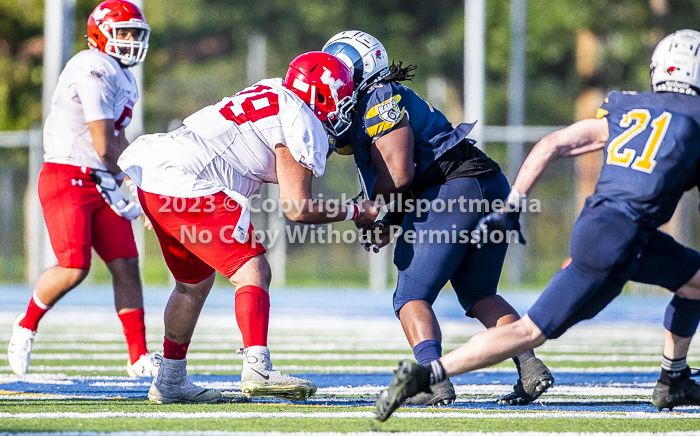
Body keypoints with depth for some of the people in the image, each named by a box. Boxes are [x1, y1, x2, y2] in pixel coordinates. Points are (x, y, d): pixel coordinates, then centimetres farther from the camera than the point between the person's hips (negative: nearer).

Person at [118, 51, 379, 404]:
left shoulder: (272, 95, 19)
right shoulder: (302, 124, -8)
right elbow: (297, 207, -9)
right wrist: (357, 213, 2)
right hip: (186, 186, -10)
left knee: (194, 281, 22)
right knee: (253, 271, -10)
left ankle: (169, 381, 29)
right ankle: (257, 369, -24)